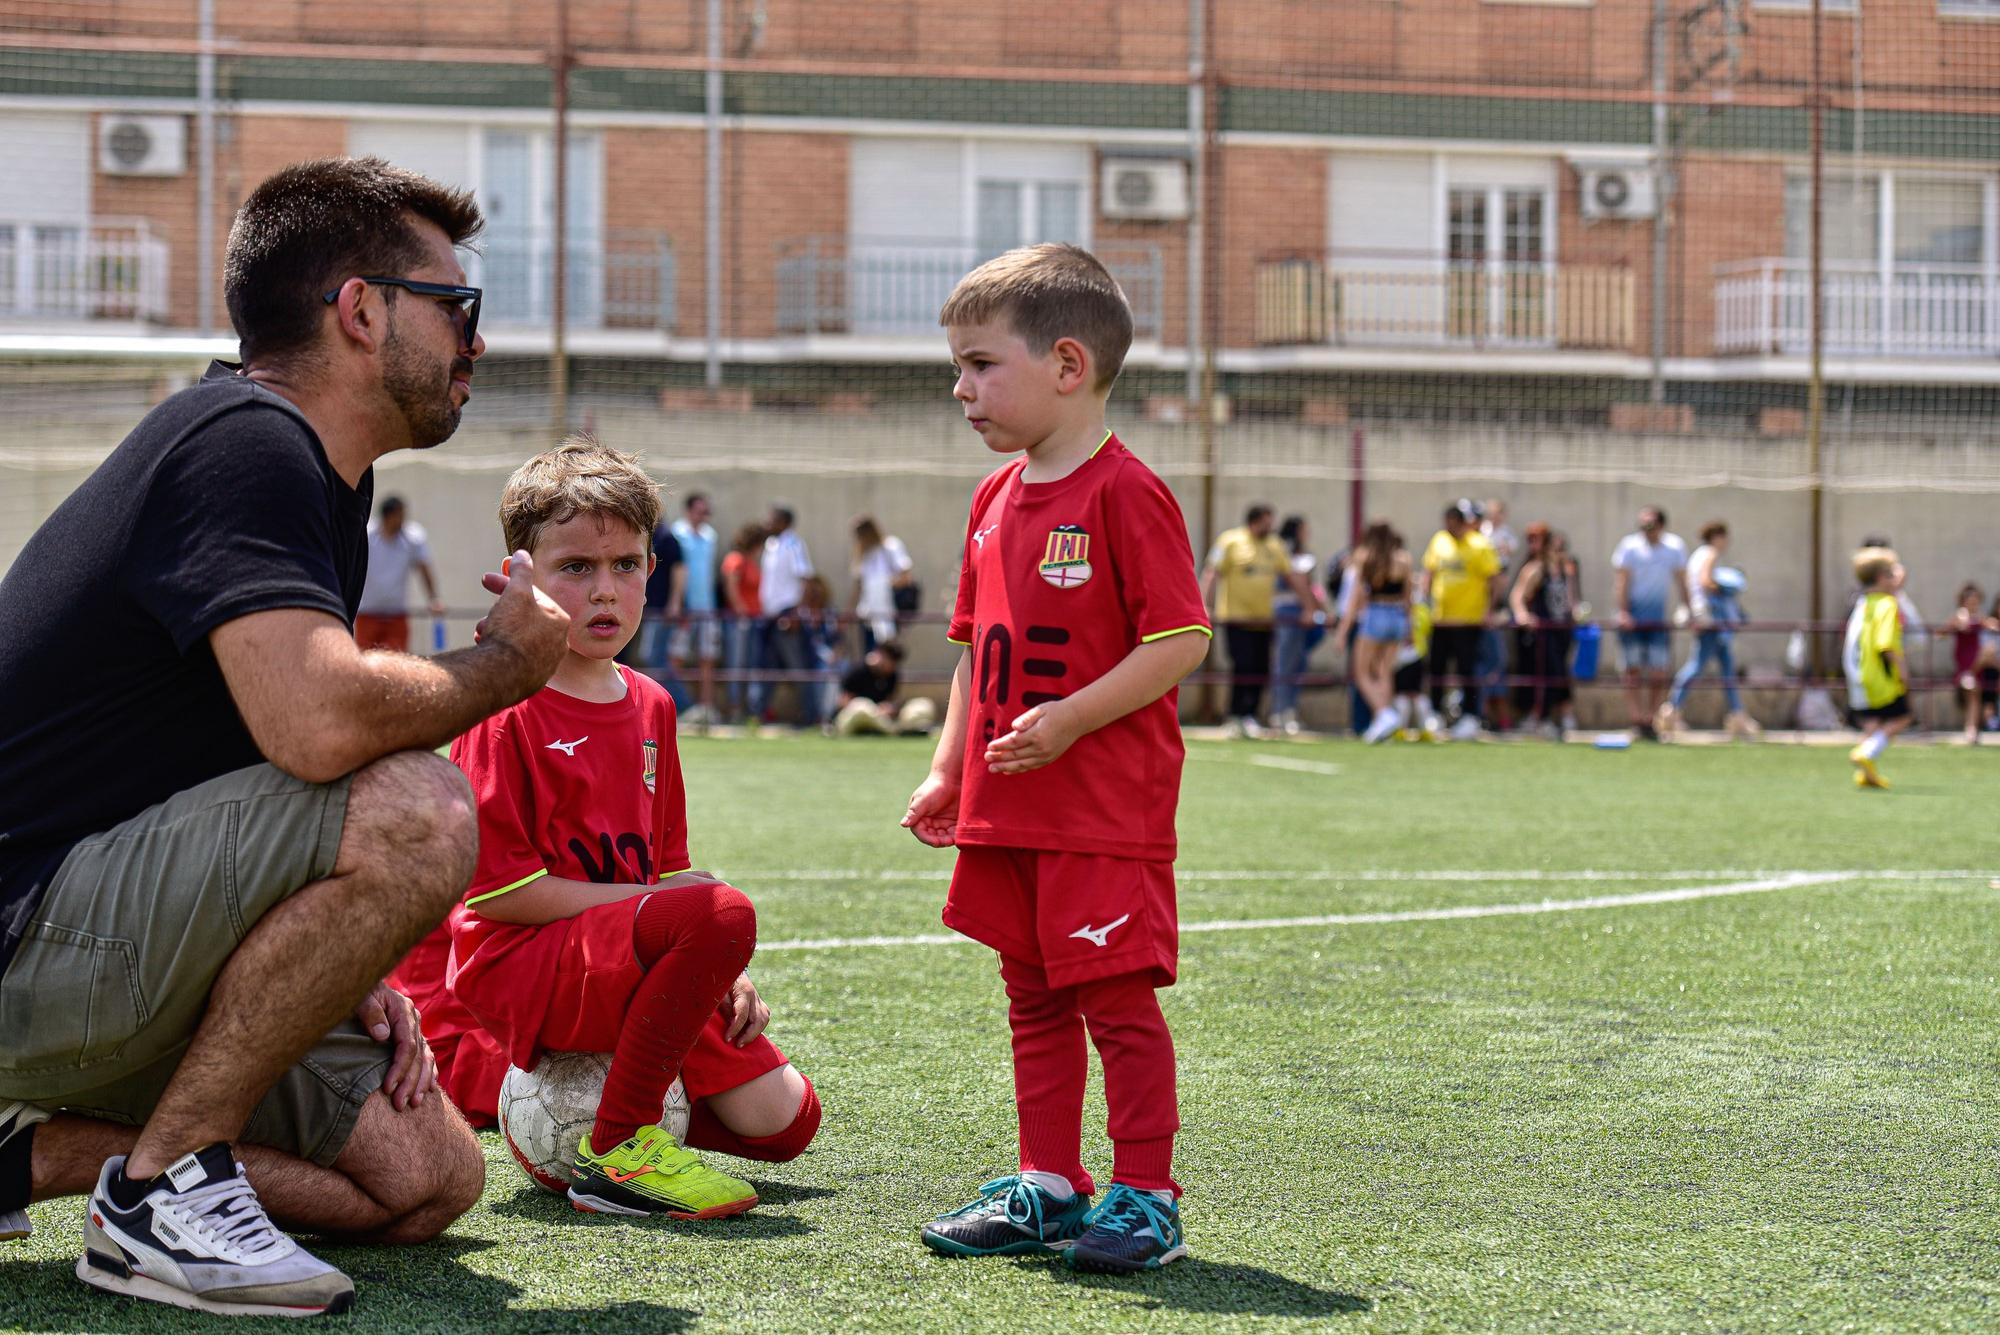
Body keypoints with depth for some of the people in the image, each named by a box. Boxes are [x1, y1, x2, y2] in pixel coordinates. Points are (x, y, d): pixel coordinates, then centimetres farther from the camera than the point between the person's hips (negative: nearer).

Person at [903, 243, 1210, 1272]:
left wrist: (1069, 720, -22)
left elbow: (1181, 640, -17)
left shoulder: (1124, 493, -13)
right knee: (1034, 997, 14)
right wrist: (948, 770, 13)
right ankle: (1047, 1185, 23)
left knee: (1115, 996, -4)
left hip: (1106, 809, -8)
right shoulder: (995, 501, 13)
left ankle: (1146, 1197, 5)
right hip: (1006, 809, 8)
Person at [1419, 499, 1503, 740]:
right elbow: (1429, 573, 18)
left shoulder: (1480, 546, -7)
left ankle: (1469, 717, 5)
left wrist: (1488, 610, -14)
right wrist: (1422, 600, 7)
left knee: (1466, 670, -2)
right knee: (1436, 668, 6)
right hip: (1439, 618, 5)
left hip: (1468, 620, -5)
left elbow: (1494, 580, -7)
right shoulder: (1439, 541, 9)